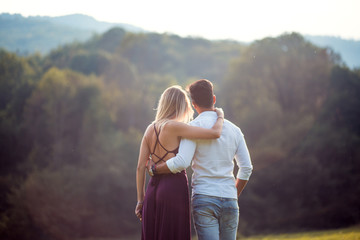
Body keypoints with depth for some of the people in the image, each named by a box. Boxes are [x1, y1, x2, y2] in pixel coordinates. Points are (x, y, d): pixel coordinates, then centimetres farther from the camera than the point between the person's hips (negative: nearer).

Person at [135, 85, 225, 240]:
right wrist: (220, 116, 5)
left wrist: (140, 199, 15)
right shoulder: (174, 127, -9)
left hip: (153, 188, 7)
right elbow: (215, 133, -15)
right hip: (175, 188, -7)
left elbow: (140, 167, 10)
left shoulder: (150, 129, 11)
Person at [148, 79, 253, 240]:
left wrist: (154, 169, -2)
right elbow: (246, 168, 12)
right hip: (229, 200, 4)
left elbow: (181, 162, -16)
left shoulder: (194, 127, -4)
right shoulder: (233, 129, 11)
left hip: (204, 198, -4)